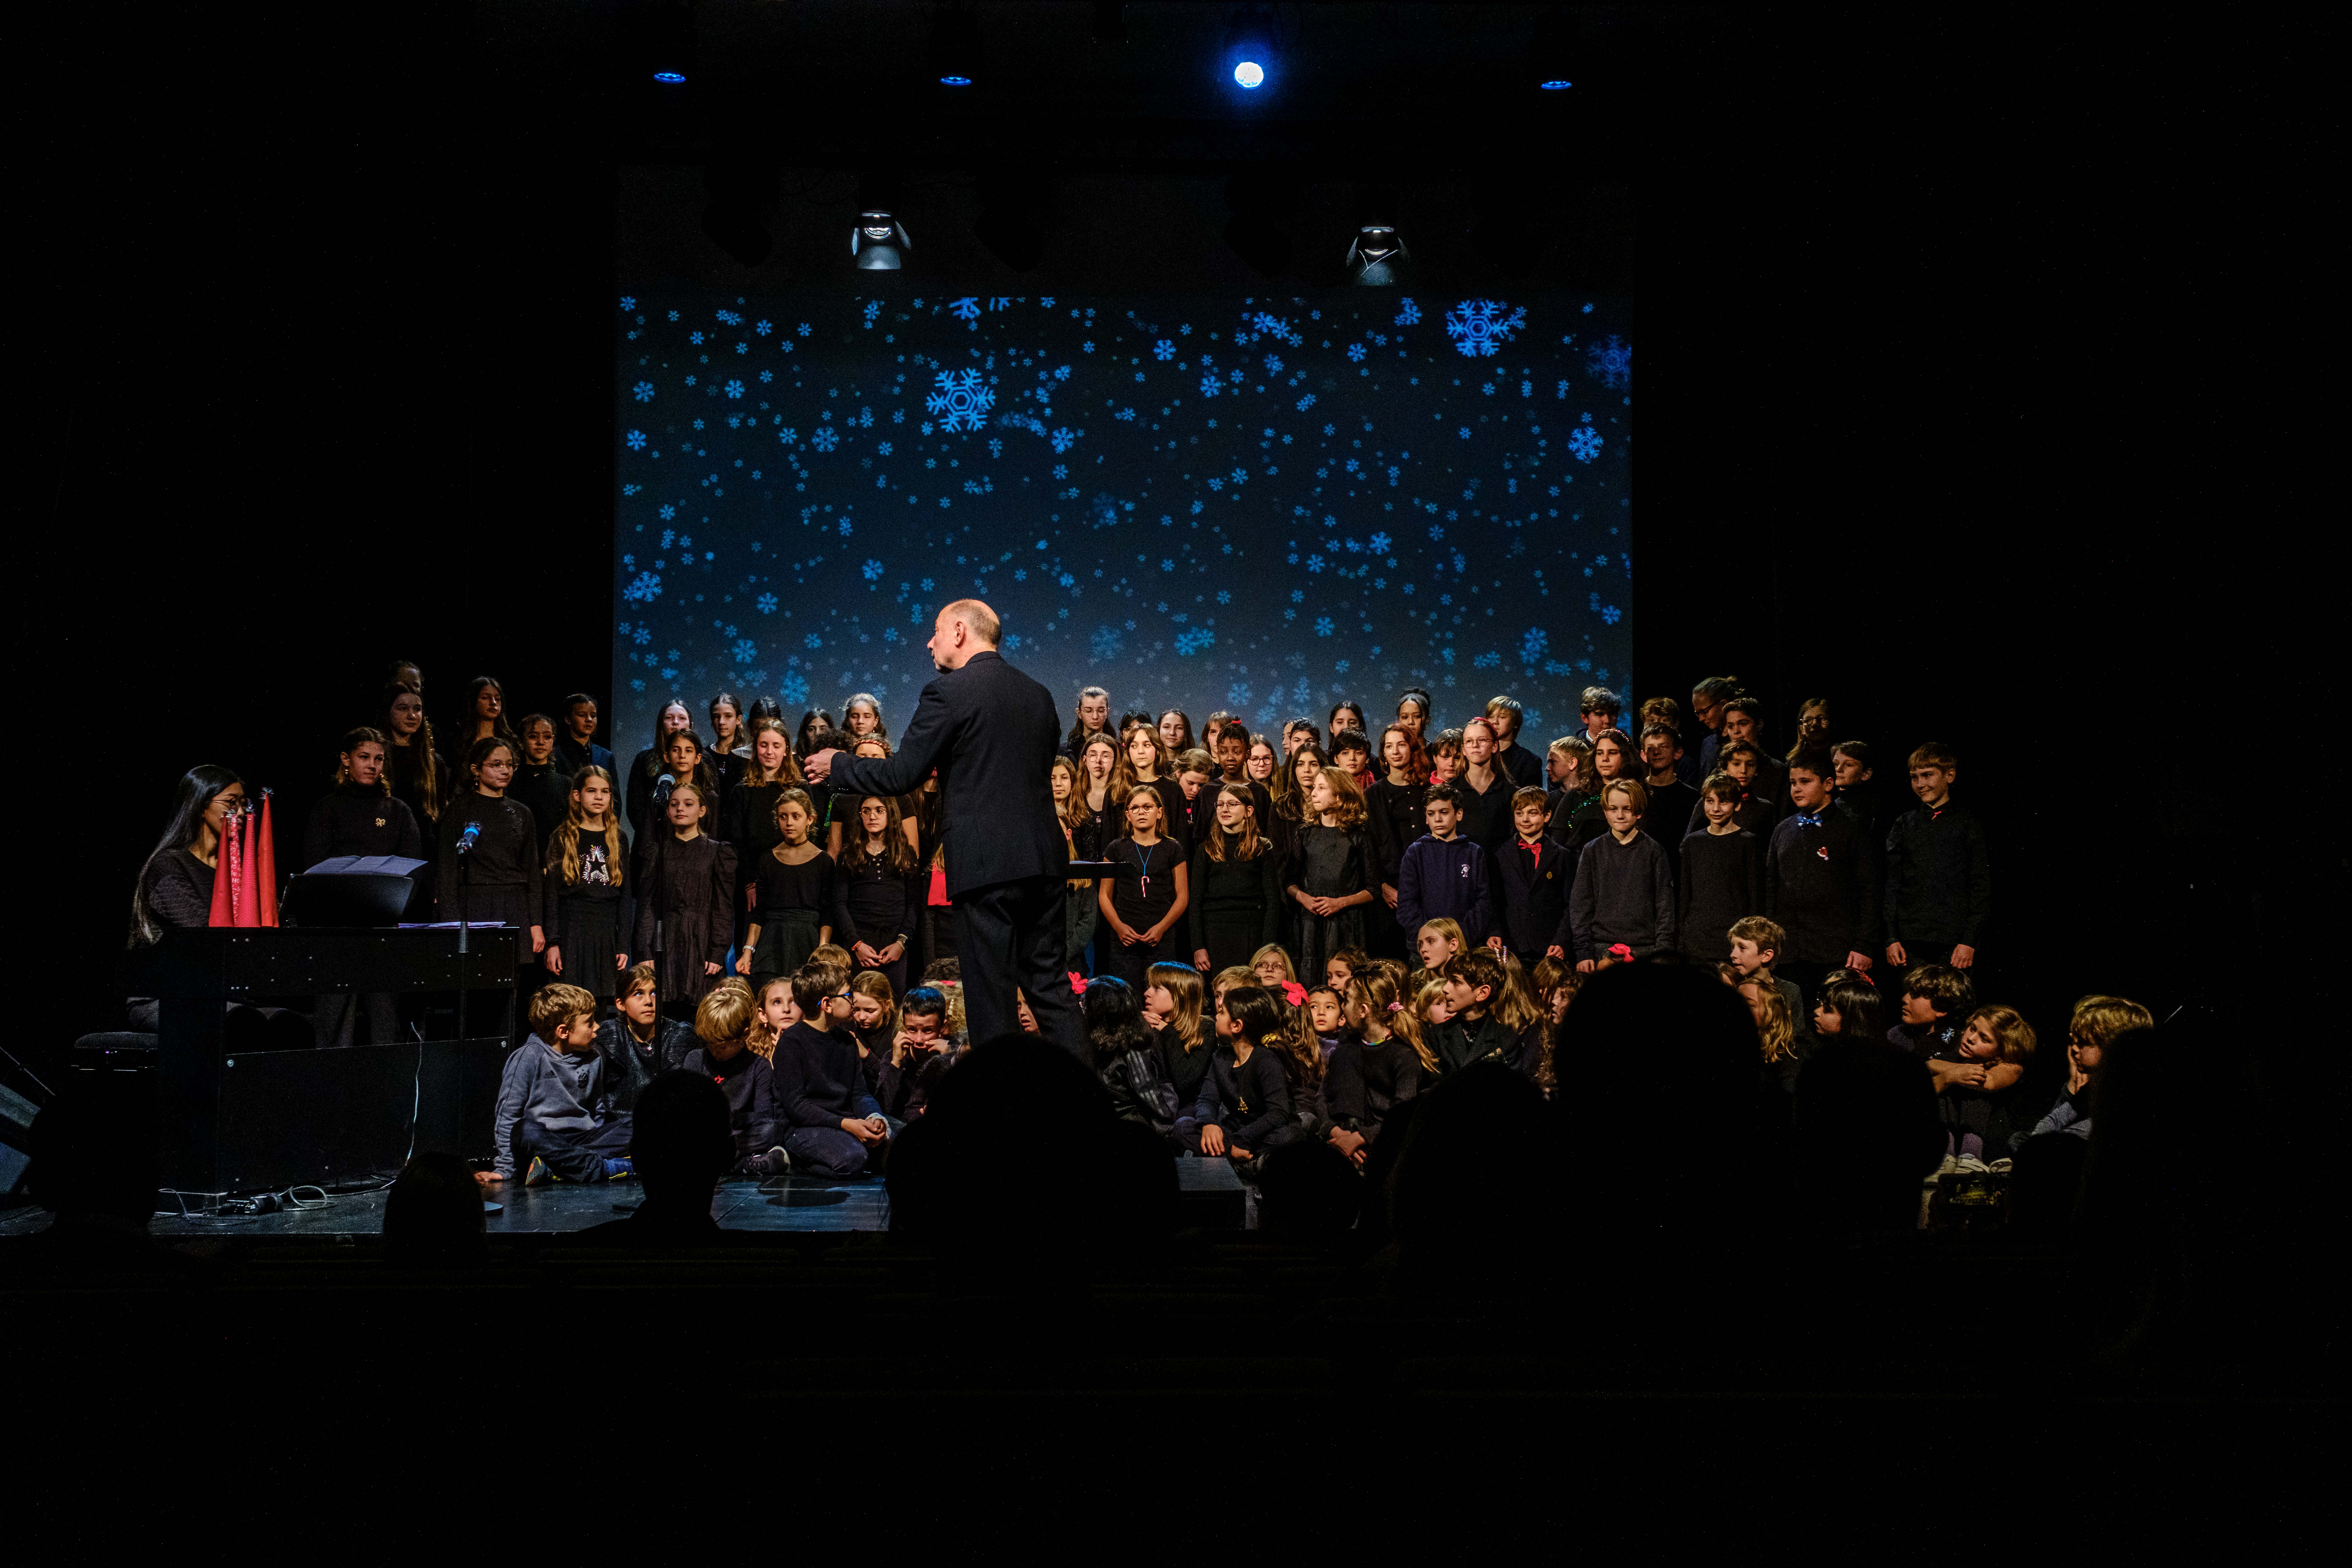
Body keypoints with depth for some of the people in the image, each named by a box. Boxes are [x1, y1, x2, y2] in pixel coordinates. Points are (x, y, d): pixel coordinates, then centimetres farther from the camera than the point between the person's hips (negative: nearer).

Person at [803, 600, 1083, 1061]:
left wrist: (837, 766, 7)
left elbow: (900, 776, -9)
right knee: (1050, 984, 12)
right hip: (1044, 858, 7)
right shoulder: (1038, 694, 13)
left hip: (986, 864, -7)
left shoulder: (949, 693, -8)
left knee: (992, 995, -1)